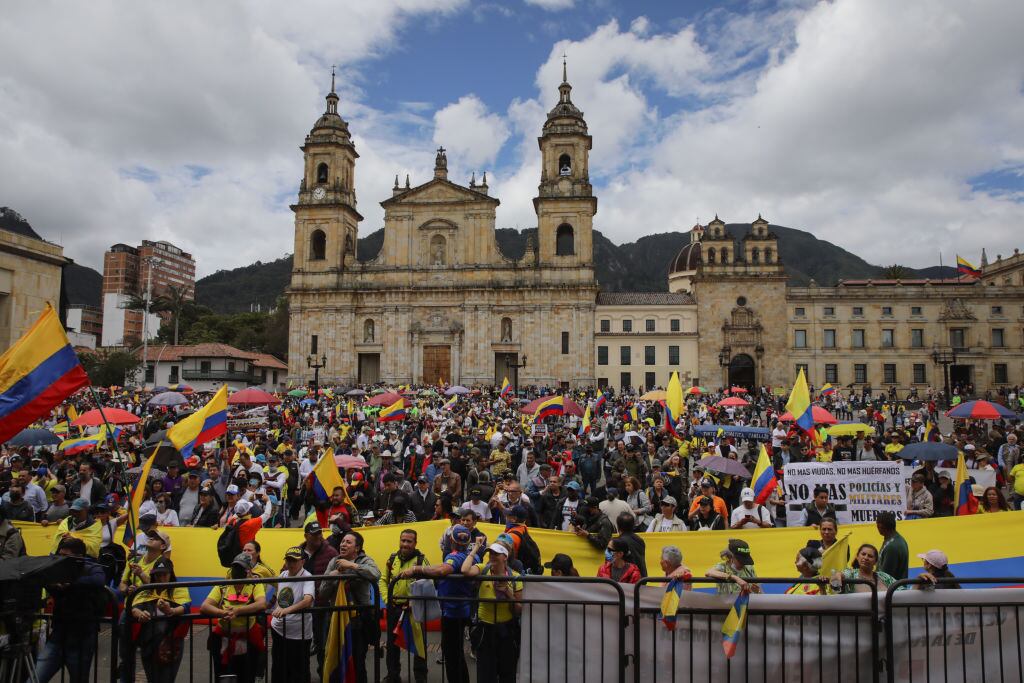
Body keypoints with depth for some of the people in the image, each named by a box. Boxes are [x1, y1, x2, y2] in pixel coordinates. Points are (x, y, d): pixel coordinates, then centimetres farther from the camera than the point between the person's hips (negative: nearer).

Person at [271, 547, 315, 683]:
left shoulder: (307, 578, -18)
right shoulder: (283, 575, 2)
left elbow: (308, 600, -35)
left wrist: (287, 609, -48)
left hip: (299, 633, -6)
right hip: (278, 629, 6)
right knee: (278, 671, 21)